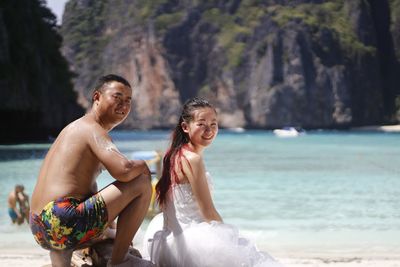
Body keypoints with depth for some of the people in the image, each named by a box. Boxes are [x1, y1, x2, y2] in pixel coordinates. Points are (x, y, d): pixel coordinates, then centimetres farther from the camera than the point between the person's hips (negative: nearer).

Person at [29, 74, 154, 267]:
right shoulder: (93, 130, -4)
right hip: (66, 223, -10)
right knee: (142, 183, -5)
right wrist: (142, 166, 1)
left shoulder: (74, 128, 26)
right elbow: (123, 170, -21)